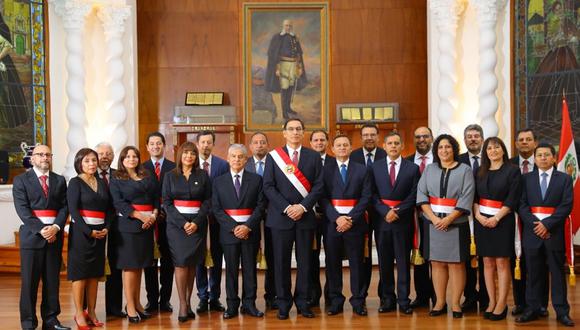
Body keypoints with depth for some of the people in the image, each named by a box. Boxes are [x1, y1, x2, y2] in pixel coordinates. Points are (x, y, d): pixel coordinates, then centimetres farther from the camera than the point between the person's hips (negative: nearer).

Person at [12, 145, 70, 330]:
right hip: (32, 235, -3)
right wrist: (41, 229, -16)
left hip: (54, 235, 3)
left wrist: (56, 227, -12)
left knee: (52, 280, 6)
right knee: (29, 281, 0)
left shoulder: (59, 180, 13)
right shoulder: (21, 180, 4)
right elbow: (22, 210, -6)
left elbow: (64, 207, 5)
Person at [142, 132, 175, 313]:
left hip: (168, 219, 0)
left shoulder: (174, 168, 4)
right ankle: (152, 299, 12)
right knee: (149, 261, 5)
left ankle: (165, 299, 13)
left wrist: (167, 213, -10)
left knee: (167, 261, 5)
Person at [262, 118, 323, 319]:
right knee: (282, 262, 2)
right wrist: (286, 208, -11)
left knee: (305, 261, 5)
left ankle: (302, 302, 13)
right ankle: (283, 303, 11)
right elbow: (268, 187, -2)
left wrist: (302, 206, -11)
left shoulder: (314, 157, 8)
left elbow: (318, 186, 2)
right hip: (280, 217, -1)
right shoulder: (273, 156, 5)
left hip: (305, 216, 1)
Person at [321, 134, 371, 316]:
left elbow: (366, 197, 1)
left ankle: (358, 302, 12)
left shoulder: (362, 170, 8)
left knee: (356, 262, 3)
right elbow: (323, 197, -1)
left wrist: (351, 219, -10)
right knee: (333, 263, 3)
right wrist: (337, 218, -13)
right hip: (332, 221, 0)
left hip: (355, 221, 0)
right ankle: (335, 301, 12)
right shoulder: (325, 169, 6)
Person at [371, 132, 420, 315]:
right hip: (382, 219, 1)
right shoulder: (375, 167, 6)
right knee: (384, 262, 7)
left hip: (403, 220, -1)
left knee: (403, 261, 2)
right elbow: (372, 195, 1)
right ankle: (387, 299, 15)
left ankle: (403, 300, 9)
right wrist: (385, 211, -13)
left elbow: (413, 196, -2)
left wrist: (397, 211, -13)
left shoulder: (412, 168, 4)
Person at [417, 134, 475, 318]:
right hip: (434, 224, 2)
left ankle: (455, 303, 7)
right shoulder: (429, 170, 8)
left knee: (455, 263, 0)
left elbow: (466, 199, -7)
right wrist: (433, 217, -13)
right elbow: (421, 195, 0)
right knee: (437, 263, 5)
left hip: (456, 224, -2)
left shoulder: (465, 170, 1)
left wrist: (448, 219, -15)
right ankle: (440, 303, 11)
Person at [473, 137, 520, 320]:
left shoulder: (512, 171, -2)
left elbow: (512, 199, -9)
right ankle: (491, 302, 12)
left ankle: (502, 304, 2)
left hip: (502, 221, -4)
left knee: (502, 262, -3)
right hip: (482, 220, 4)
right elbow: (474, 196, 9)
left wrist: (496, 218, -16)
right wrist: (477, 215, -8)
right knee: (487, 262, 6)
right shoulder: (481, 172, 12)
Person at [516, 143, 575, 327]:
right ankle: (532, 310, 12)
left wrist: (547, 224, -13)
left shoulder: (565, 179, 5)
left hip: (554, 232, -1)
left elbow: (567, 205, -4)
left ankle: (562, 311, 10)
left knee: (557, 273, 4)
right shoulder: (527, 179, 9)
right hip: (532, 231, 1)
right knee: (533, 273, 6)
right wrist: (535, 225, -11)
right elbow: (522, 205, 2)